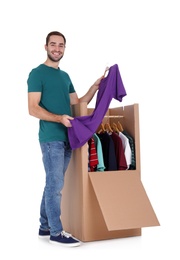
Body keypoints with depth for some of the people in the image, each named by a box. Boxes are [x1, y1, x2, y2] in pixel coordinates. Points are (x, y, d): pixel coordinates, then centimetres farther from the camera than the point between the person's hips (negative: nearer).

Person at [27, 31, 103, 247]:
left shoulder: (65, 76, 18)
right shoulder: (37, 73, -5)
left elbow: (77, 104, 18)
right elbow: (33, 109, -13)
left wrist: (94, 88, 7)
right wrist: (59, 118, -24)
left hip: (66, 137, 8)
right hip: (51, 138, -8)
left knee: (53, 184, 13)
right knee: (55, 185, -5)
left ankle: (45, 227, 23)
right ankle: (56, 233, 5)